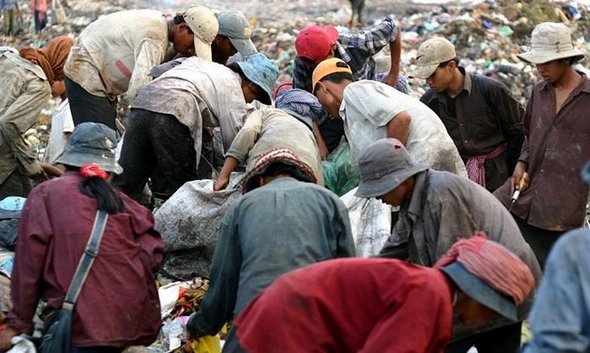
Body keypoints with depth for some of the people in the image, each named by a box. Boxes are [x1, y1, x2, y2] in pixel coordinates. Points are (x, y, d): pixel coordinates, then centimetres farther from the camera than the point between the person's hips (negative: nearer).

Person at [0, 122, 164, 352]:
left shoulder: (45, 195, 4)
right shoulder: (119, 200, 14)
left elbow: (29, 263, 1)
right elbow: (151, 254, 7)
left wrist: (18, 324, 6)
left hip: (85, 328, -5)